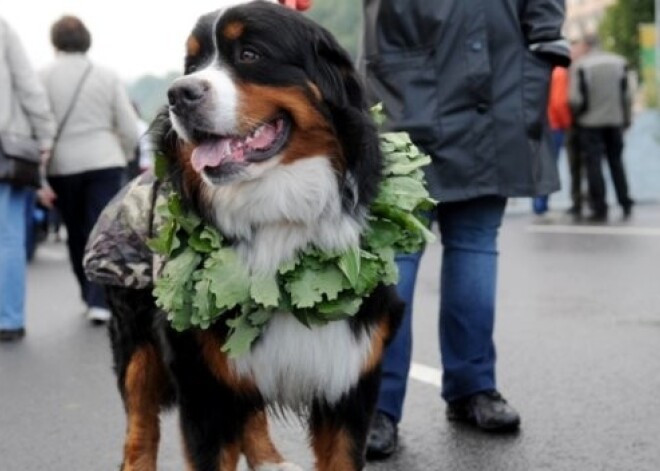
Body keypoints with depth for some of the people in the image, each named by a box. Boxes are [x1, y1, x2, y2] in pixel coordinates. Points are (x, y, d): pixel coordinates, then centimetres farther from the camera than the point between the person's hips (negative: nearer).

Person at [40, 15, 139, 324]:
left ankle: (91, 297, 26)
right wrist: (123, 157, 20)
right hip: (103, 162, 0)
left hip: (62, 165, 1)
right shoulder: (107, 77, 3)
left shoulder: (44, 77, -1)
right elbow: (130, 130, 2)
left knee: (76, 235, 15)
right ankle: (99, 302, -13)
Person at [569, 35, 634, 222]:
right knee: (616, 162, 17)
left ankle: (600, 209, -1)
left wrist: (576, 115, 5)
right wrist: (626, 118, 14)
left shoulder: (581, 65, -12)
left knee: (594, 165, 1)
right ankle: (626, 205, 19)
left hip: (590, 123, -4)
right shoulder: (619, 62, 2)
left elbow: (576, 99, -13)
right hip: (615, 122, 4)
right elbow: (627, 95, 4)